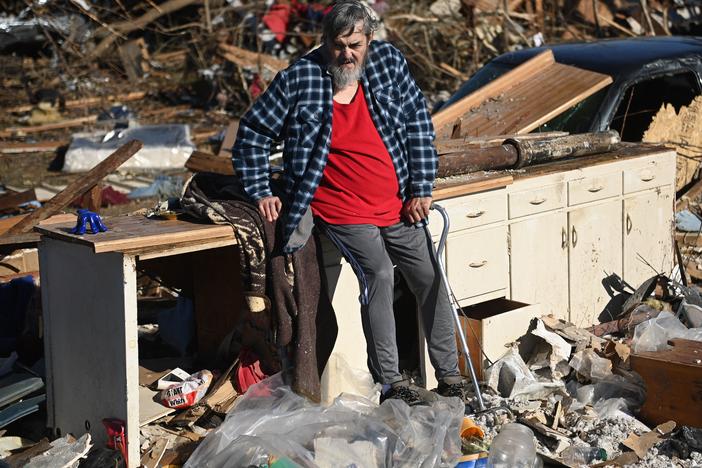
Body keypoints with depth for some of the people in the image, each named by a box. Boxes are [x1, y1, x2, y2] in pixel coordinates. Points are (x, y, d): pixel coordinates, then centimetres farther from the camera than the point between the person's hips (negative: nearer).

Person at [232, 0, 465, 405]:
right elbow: (253, 133, 2)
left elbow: (419, 123, 5)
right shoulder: (298, 80, -8)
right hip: (343, 211, -4)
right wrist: (261, 193, -3)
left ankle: (450, 376, 17)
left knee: (431, 277, 3)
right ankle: (390, 380, -16)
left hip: (398, 206, 4)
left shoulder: (389, 62, 1)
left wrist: (422, 189, 1)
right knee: (378, 272, -24)